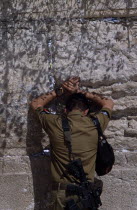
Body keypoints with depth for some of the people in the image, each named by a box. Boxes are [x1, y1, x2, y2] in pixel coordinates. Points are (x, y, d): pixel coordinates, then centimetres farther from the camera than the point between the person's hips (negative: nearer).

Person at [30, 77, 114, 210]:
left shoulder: (55, 124, -6)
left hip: (61, 191, -1)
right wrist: (80, 92, 14)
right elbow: (109, 103, 18)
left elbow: (35, 104, 14)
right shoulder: (95, 124, -4)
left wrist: (61, 91, 13)